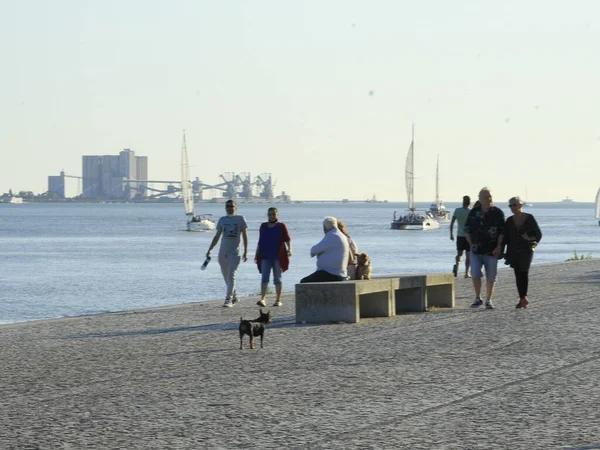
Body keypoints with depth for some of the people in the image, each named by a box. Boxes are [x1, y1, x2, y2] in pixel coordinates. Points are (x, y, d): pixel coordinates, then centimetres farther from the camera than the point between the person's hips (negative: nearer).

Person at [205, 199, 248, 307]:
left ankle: (228, 299, -15)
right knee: (226, 277, 9)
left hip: (235, 252, -4)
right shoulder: (222, 220, 11)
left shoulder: (240, 219, 2)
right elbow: (217, 237, 16)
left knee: (231, 276, -13)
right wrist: (209, 250, 10)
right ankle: (234, 296, 26)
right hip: (223, 252, 4)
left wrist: (245, 252, -4)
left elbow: (245, 236, 2)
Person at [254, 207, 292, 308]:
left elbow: (287, 239, -4)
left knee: (277, 278, 4)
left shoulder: (281, 226, 3)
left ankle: (278, 300, 11)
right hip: (265, 257, 2)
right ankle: (262, 299, -23)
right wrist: (256, 255, 15)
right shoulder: (263, 226, 13)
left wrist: (289, 248, -22)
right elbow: (260, 242, 17)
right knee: (264, 277, -12)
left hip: (278, 256, -2)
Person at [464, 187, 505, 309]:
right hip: (476, 250, 1)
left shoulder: (498, 213, -1)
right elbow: (467, 229, 13)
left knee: (491, 277, 4)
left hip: (492, 251, -1)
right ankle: (477, 298, 6)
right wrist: (471, 243, 3)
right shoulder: (474, 212, 5)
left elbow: (502, 232, -2)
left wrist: (499, 247, -11)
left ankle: (488, 300, 15)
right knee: (475, 275, -8)